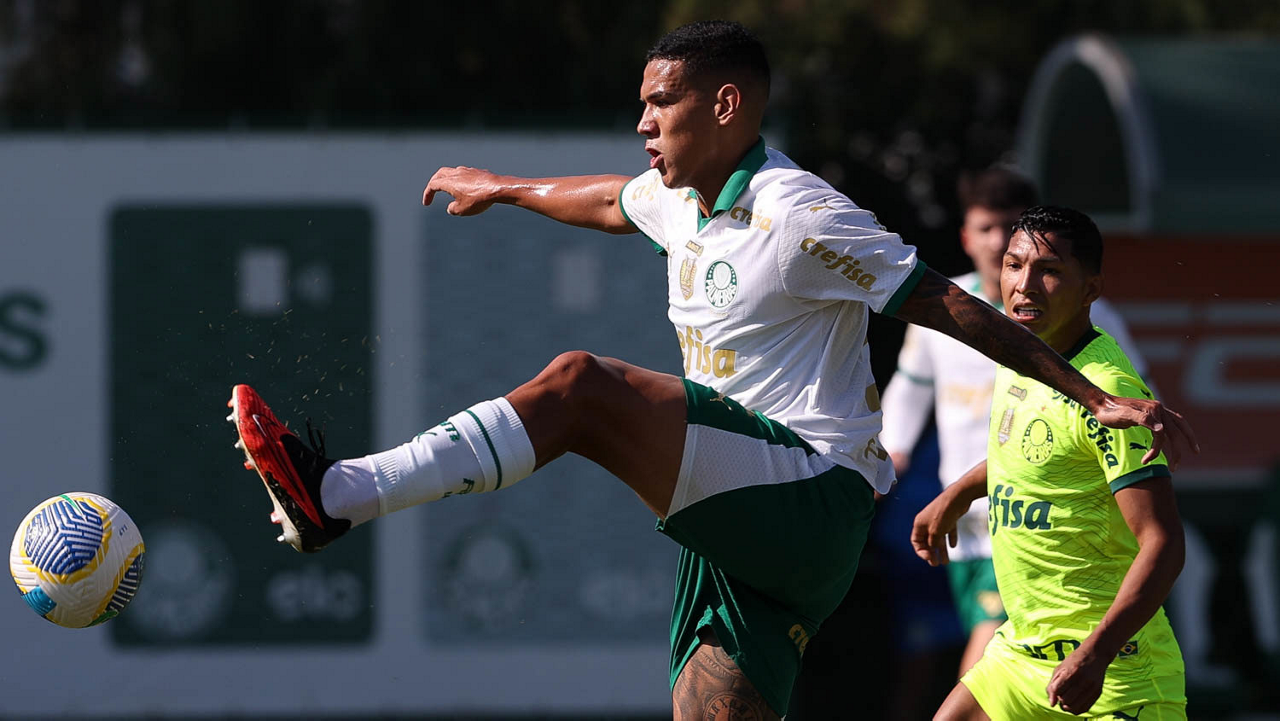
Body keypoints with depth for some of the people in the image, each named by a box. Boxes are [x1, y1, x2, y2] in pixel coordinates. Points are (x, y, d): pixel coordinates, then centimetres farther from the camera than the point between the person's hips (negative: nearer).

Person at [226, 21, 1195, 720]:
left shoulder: (797, 214, -10)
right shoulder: (679, 201, 16)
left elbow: (950, 306, -10)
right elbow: (610, 202, 40)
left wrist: (1096, 396, -12)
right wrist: (503, 188, 56)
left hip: (812, 493, -9)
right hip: (748, 520, 9)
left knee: (580, 386, -23)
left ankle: (337, 495, -30)